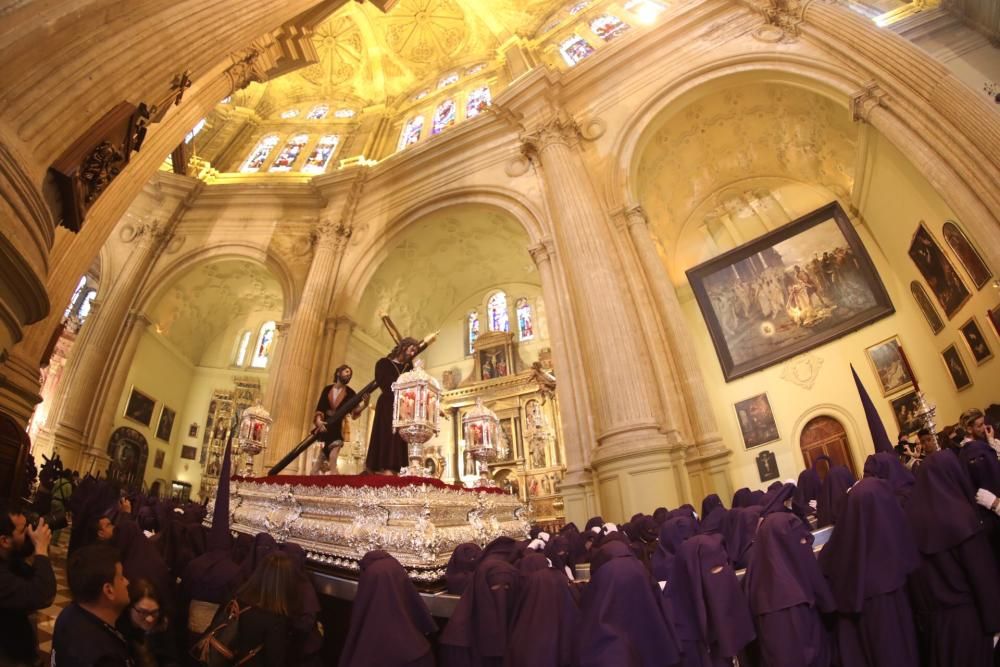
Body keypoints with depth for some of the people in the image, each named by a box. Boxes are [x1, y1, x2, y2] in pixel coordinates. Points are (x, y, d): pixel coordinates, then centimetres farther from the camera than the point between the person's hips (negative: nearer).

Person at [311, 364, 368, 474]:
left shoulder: (349, 392, 4)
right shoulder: (327, 389, 7)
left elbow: (354, 410, -7)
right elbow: (319, 407, 2)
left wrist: (364, 403, -27)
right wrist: (318, 421, -17)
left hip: (338, 428, -1)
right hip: (324, 426, 2)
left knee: (332, 459, -10)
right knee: (319, 459, 2)